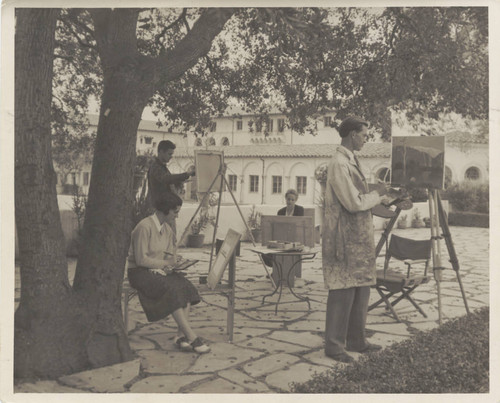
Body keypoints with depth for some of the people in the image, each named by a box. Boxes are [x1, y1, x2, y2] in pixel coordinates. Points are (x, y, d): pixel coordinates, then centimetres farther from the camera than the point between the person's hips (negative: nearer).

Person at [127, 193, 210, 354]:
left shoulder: (167, 229, 10)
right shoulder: (144, 227, -17)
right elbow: (141, 260, -20)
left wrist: (174, 261, -7)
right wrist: (166, 263, -14)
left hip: (160, 270, 8)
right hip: (141, 273, -8)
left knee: (186, 286, -20)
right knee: (172, 290, -31)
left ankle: (181, 336, -25)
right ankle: (192, 337, -27)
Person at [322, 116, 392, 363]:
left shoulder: (351, 162, 16)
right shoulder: (339, 164, -16)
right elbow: (354, 203, -20)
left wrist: (386, 200, 21)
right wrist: (377, 193, -6)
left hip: (358, 239, 10)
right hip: (345, 240, -10)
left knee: (360, 291, 14)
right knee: (342, 293, -4)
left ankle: (356, 341, 25)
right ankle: (334, 346, 7)